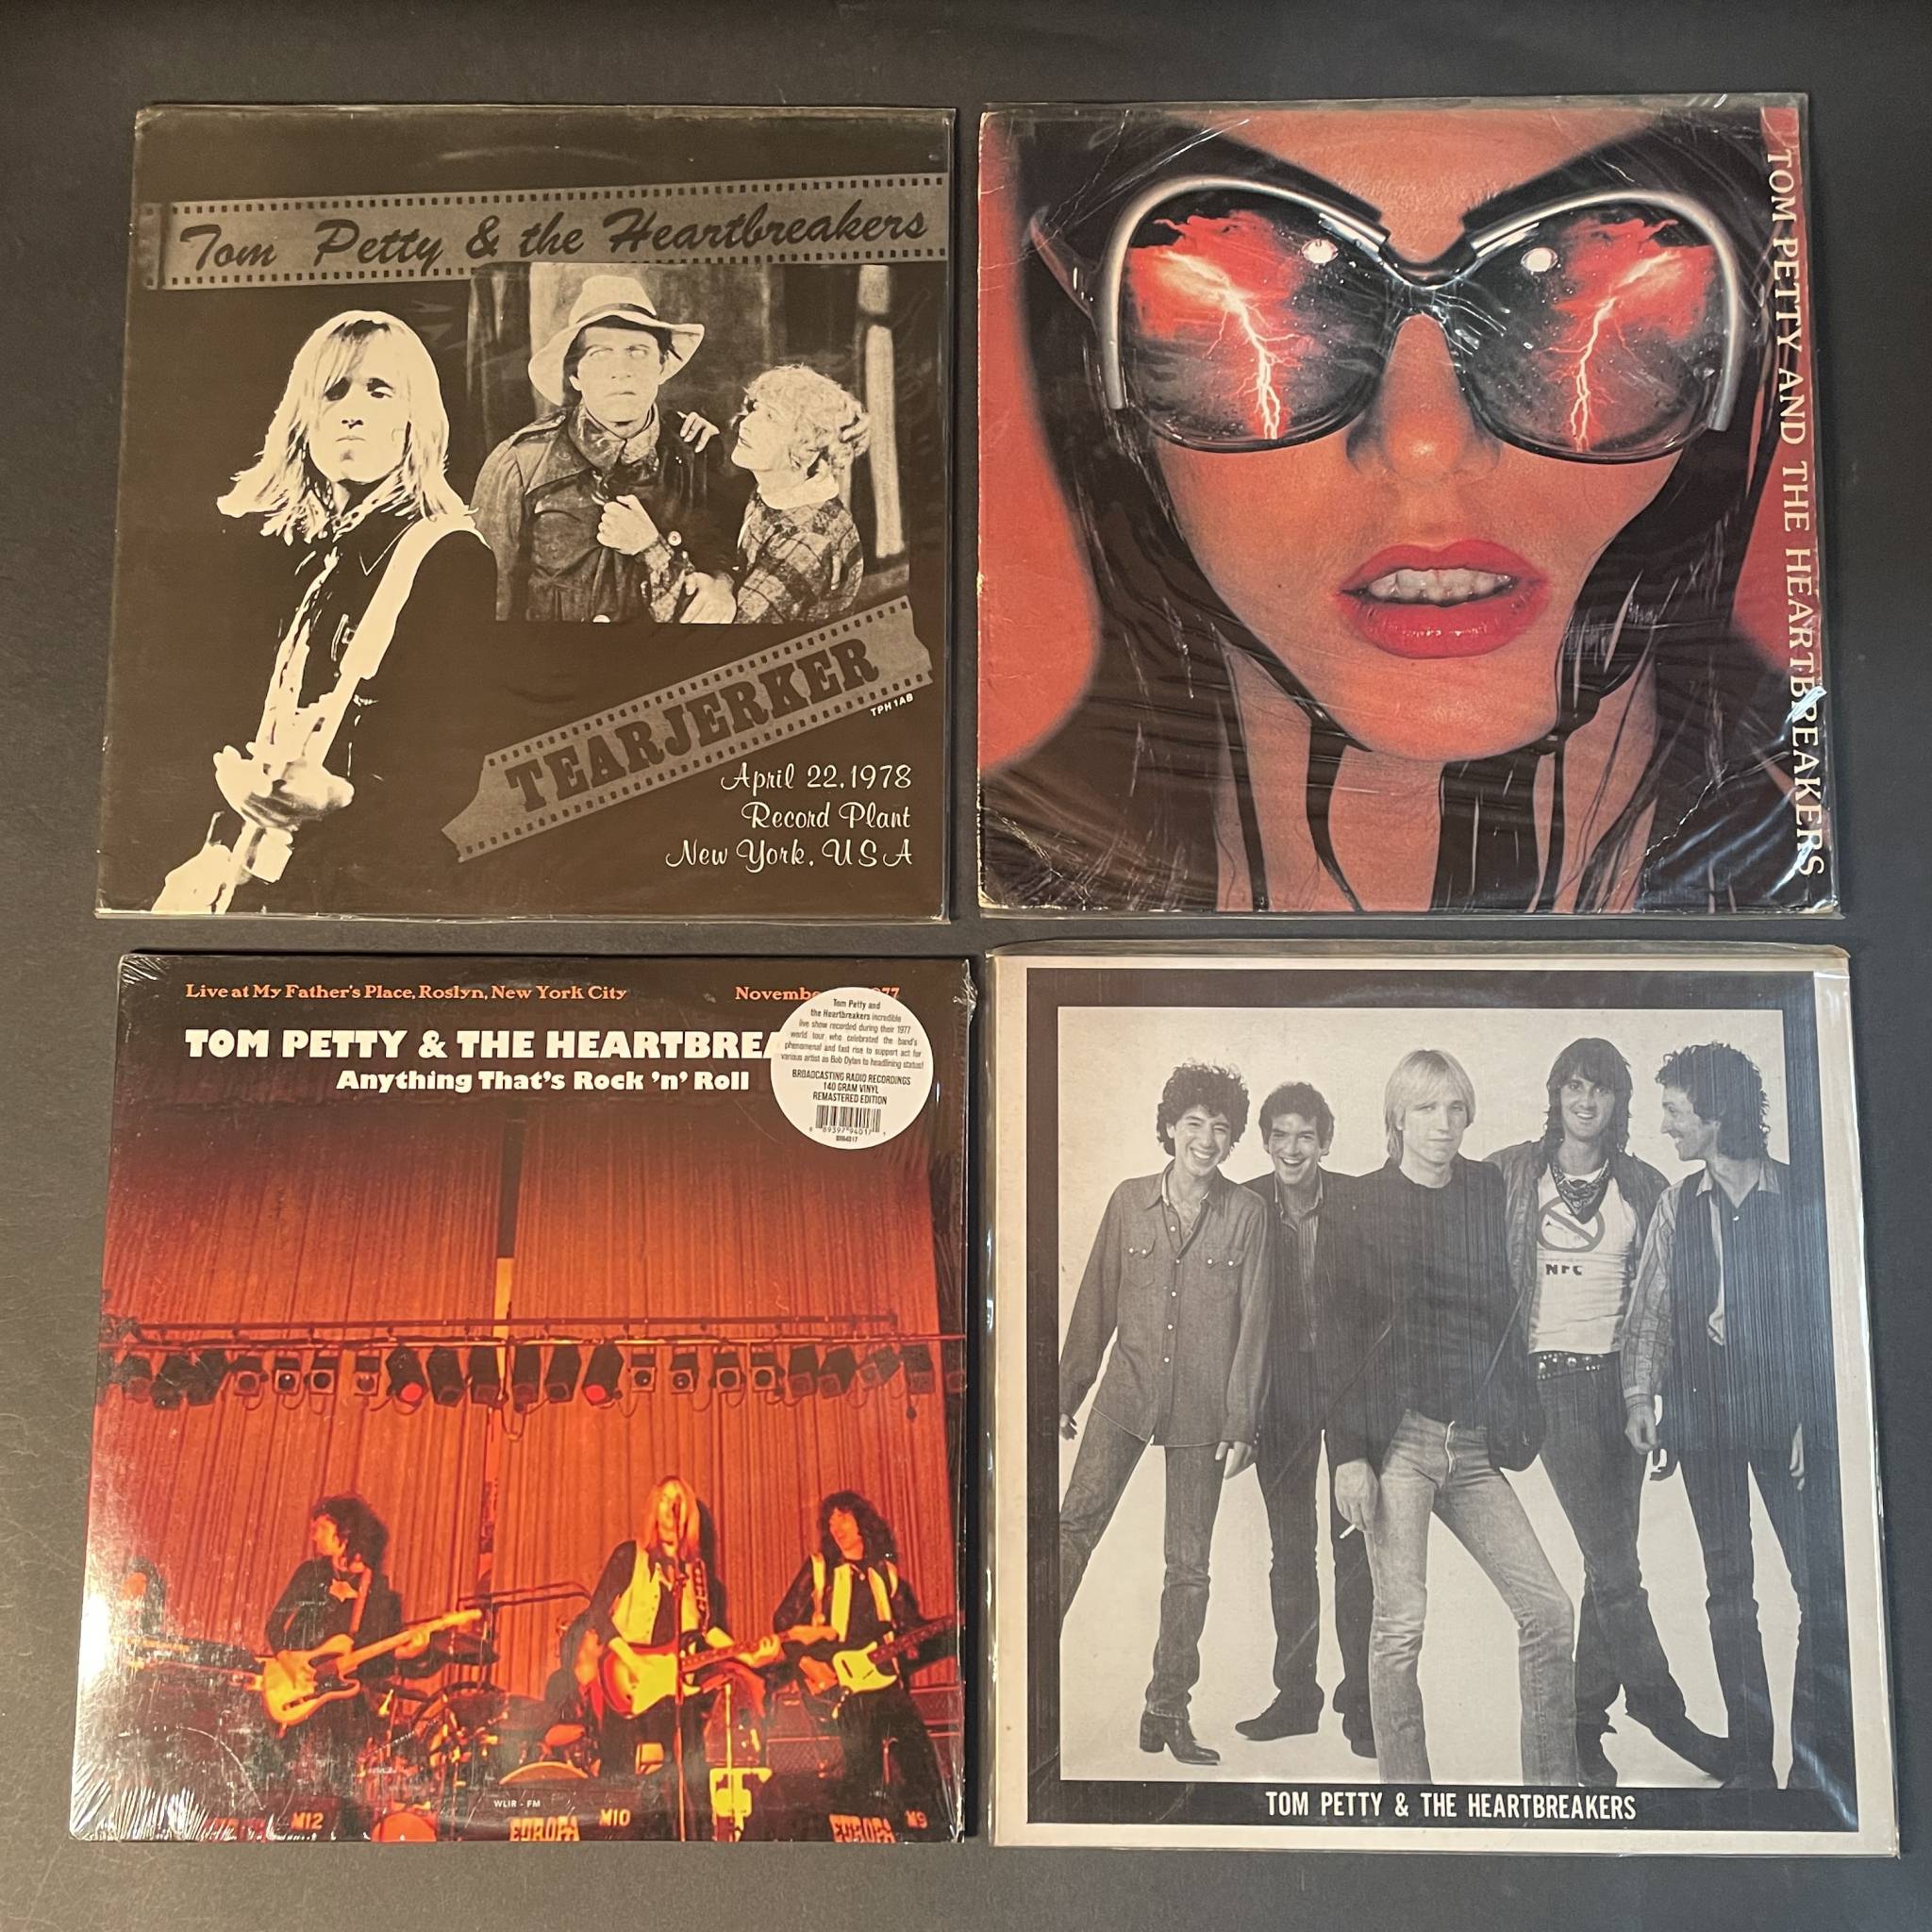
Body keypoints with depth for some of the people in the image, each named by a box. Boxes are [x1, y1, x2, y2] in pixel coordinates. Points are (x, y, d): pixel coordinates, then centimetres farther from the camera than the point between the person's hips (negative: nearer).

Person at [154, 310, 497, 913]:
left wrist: (340, 800, -31)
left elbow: (461, 769, -15)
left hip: (375, 888, -7)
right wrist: (223, 850, 8)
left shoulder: (450, 556, -7)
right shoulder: (309, 551, 17)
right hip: (270, 877, 7)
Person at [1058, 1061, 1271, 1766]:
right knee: (1075, 1522, -14)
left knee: (1188, 1563, 7)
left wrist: (1241, 1423, -4)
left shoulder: (1247, 1214, -2)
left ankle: (1167, 1712, 20)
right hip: (1127, 1390, 1)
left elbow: (1252, 1323, -1)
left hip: (1202, 1407, 0)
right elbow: (1096, 1304, 7)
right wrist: (1068, 1391, 8)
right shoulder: (1129, 1200, 2)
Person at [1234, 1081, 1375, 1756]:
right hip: (1280, 1390, 2)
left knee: (1354, 1544, 1)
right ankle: (1295, 1694, 22)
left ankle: (1360, 1701, 12)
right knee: (1290, 1549, 11)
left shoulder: (1358, 1202, -8)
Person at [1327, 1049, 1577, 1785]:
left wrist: (1517, 1420, 8)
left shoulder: (1487, 1189, 9)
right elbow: (1343, 1331, -5)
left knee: (1548, 1609, 1)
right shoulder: (1364, 1203, -3)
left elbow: (1502, 1311, 15)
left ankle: (1552, 1783, 15)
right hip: (1397, 1436, -4)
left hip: (1473, 1444, 4)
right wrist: (1348, 1452, -11)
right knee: (1400, 1622, -2)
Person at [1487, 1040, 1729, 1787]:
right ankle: (1660, 1709, 9)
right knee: (1614, 1564, -6)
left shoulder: (1644, 1186, 8)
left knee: (1610, 1560, 6)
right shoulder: (1511, 1174, 0)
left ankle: (1584, 1724, 16)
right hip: (1553, 1378, -3)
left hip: (1624, 1377, 3)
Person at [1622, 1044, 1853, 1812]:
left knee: (1823, 1585, -5)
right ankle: (1750, 1757, 17)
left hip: (1786, 1408, -3)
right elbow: (1650, 1307, 9)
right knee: (1728, 1585, 8)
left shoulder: (1802, 1200, -4)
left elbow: (1826, 1311, -4)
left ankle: (1822, 1763, 7)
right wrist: (1640, 1392, 0)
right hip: (1703, 1410, 3)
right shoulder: (1678, 1206, 7)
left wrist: (1813, 1415, -8)